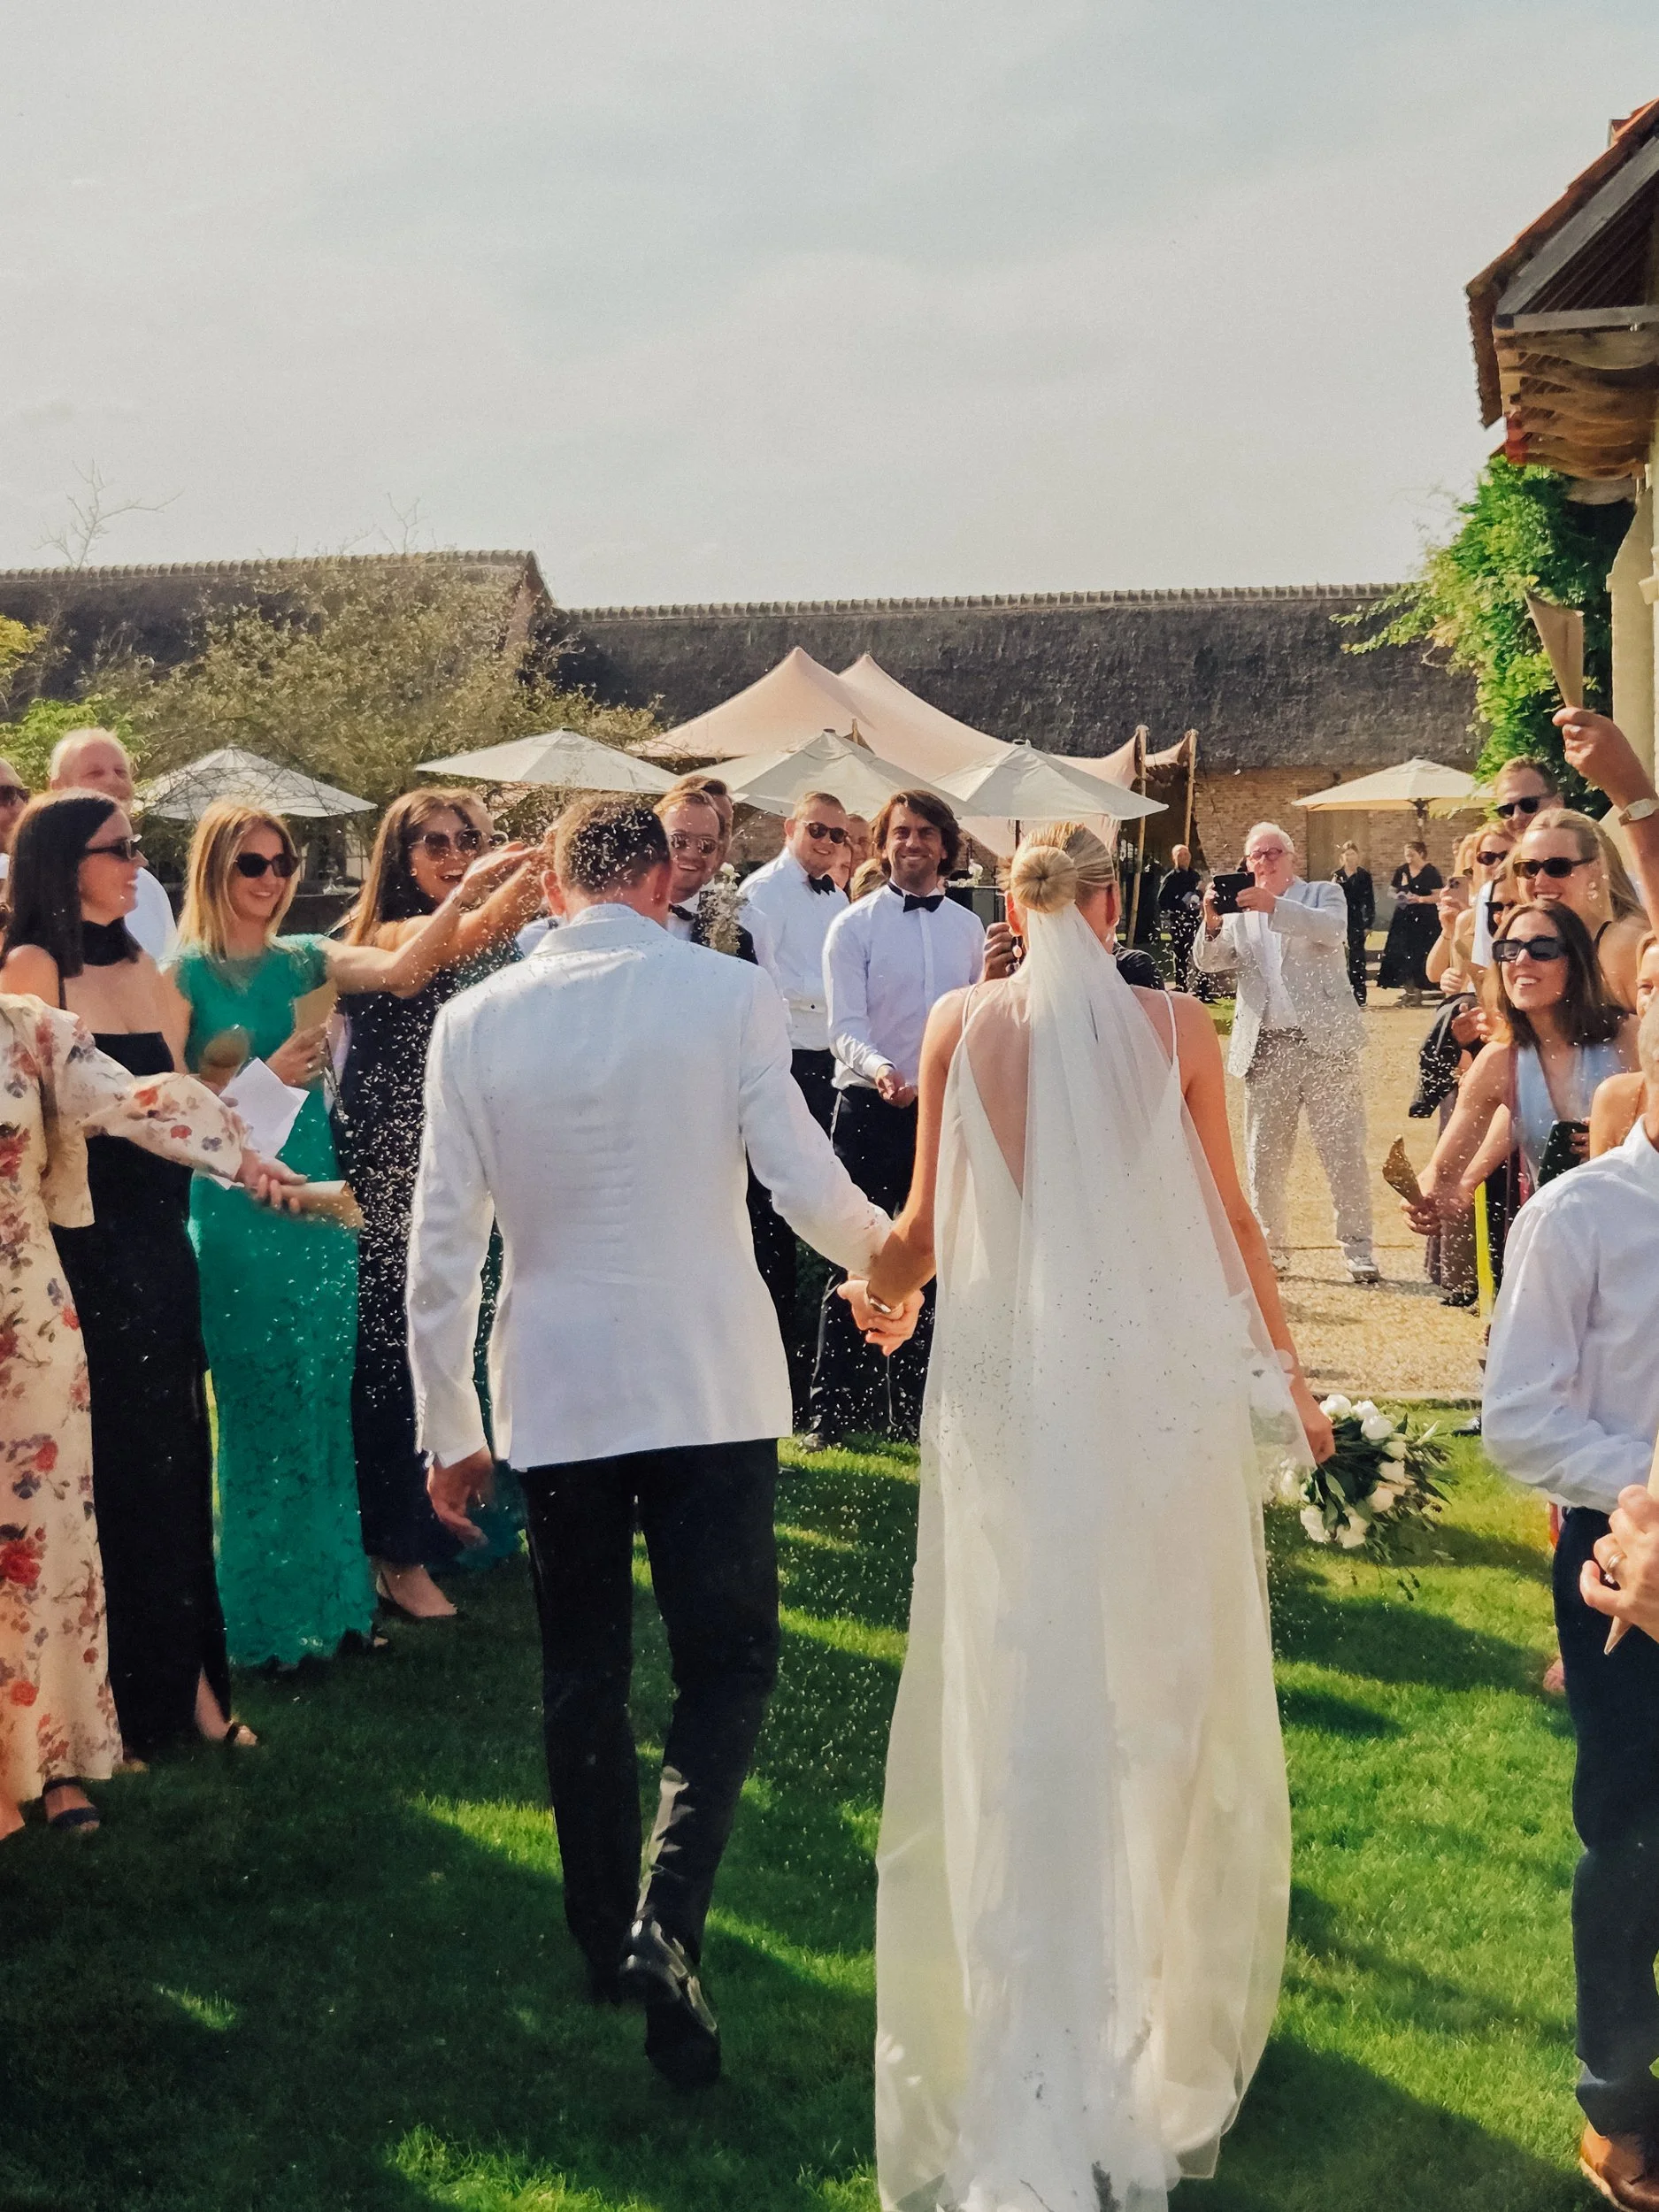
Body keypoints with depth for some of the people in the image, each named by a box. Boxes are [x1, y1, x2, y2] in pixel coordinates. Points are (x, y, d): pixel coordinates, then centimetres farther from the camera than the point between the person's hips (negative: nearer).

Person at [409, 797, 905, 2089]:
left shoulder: (475, 1021, -1)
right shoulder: (730, 995, -7)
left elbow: (443, 1245, 0)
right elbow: (810, 1190, -9)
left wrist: (449, 1430, 9)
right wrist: (886, 1257, 13)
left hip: (553, 1393, 2)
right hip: (711, 1386, -2)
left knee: (582, 1675, 17)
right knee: (728, 1662, 9)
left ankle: (606, 1936, 28)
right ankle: (665, 1923, -10)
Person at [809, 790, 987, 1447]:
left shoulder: (968, 928, 7)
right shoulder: (854, 926, -4)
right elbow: (845, 1026, -13)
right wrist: (880, 1069, -31)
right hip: (870, 1109, -4)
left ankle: (912, 1407, 21)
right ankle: (832, 1410, 10)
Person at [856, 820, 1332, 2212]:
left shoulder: (964, 1025, -3)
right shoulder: (1176, 1027, -3)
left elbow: (928, 1225, 0)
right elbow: (1232, 1220, 1)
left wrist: (880, 1289, 23)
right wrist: (1286, 1371, 15)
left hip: (1011, 1382, 0)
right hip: (1159, 1382, 0)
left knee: (1016, 1696, 10)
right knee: (1161, 1685, 14)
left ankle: (1031, 2057, 18)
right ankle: (1163, 2006, 27)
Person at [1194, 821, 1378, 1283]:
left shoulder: (1323, 895, 6)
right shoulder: (1238, 909, 13)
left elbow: (1332, 929, -16)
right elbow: (1210, 963, 2)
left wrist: (1274, 907, -29)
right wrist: (1211, 923, -19)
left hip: (1324, 1041, -3)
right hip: (1266, 1048, 3)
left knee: (1343, 1149, -3)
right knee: (1264, 1156, 6)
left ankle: (1357, 1248, 3)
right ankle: (1271, 1249, 16)